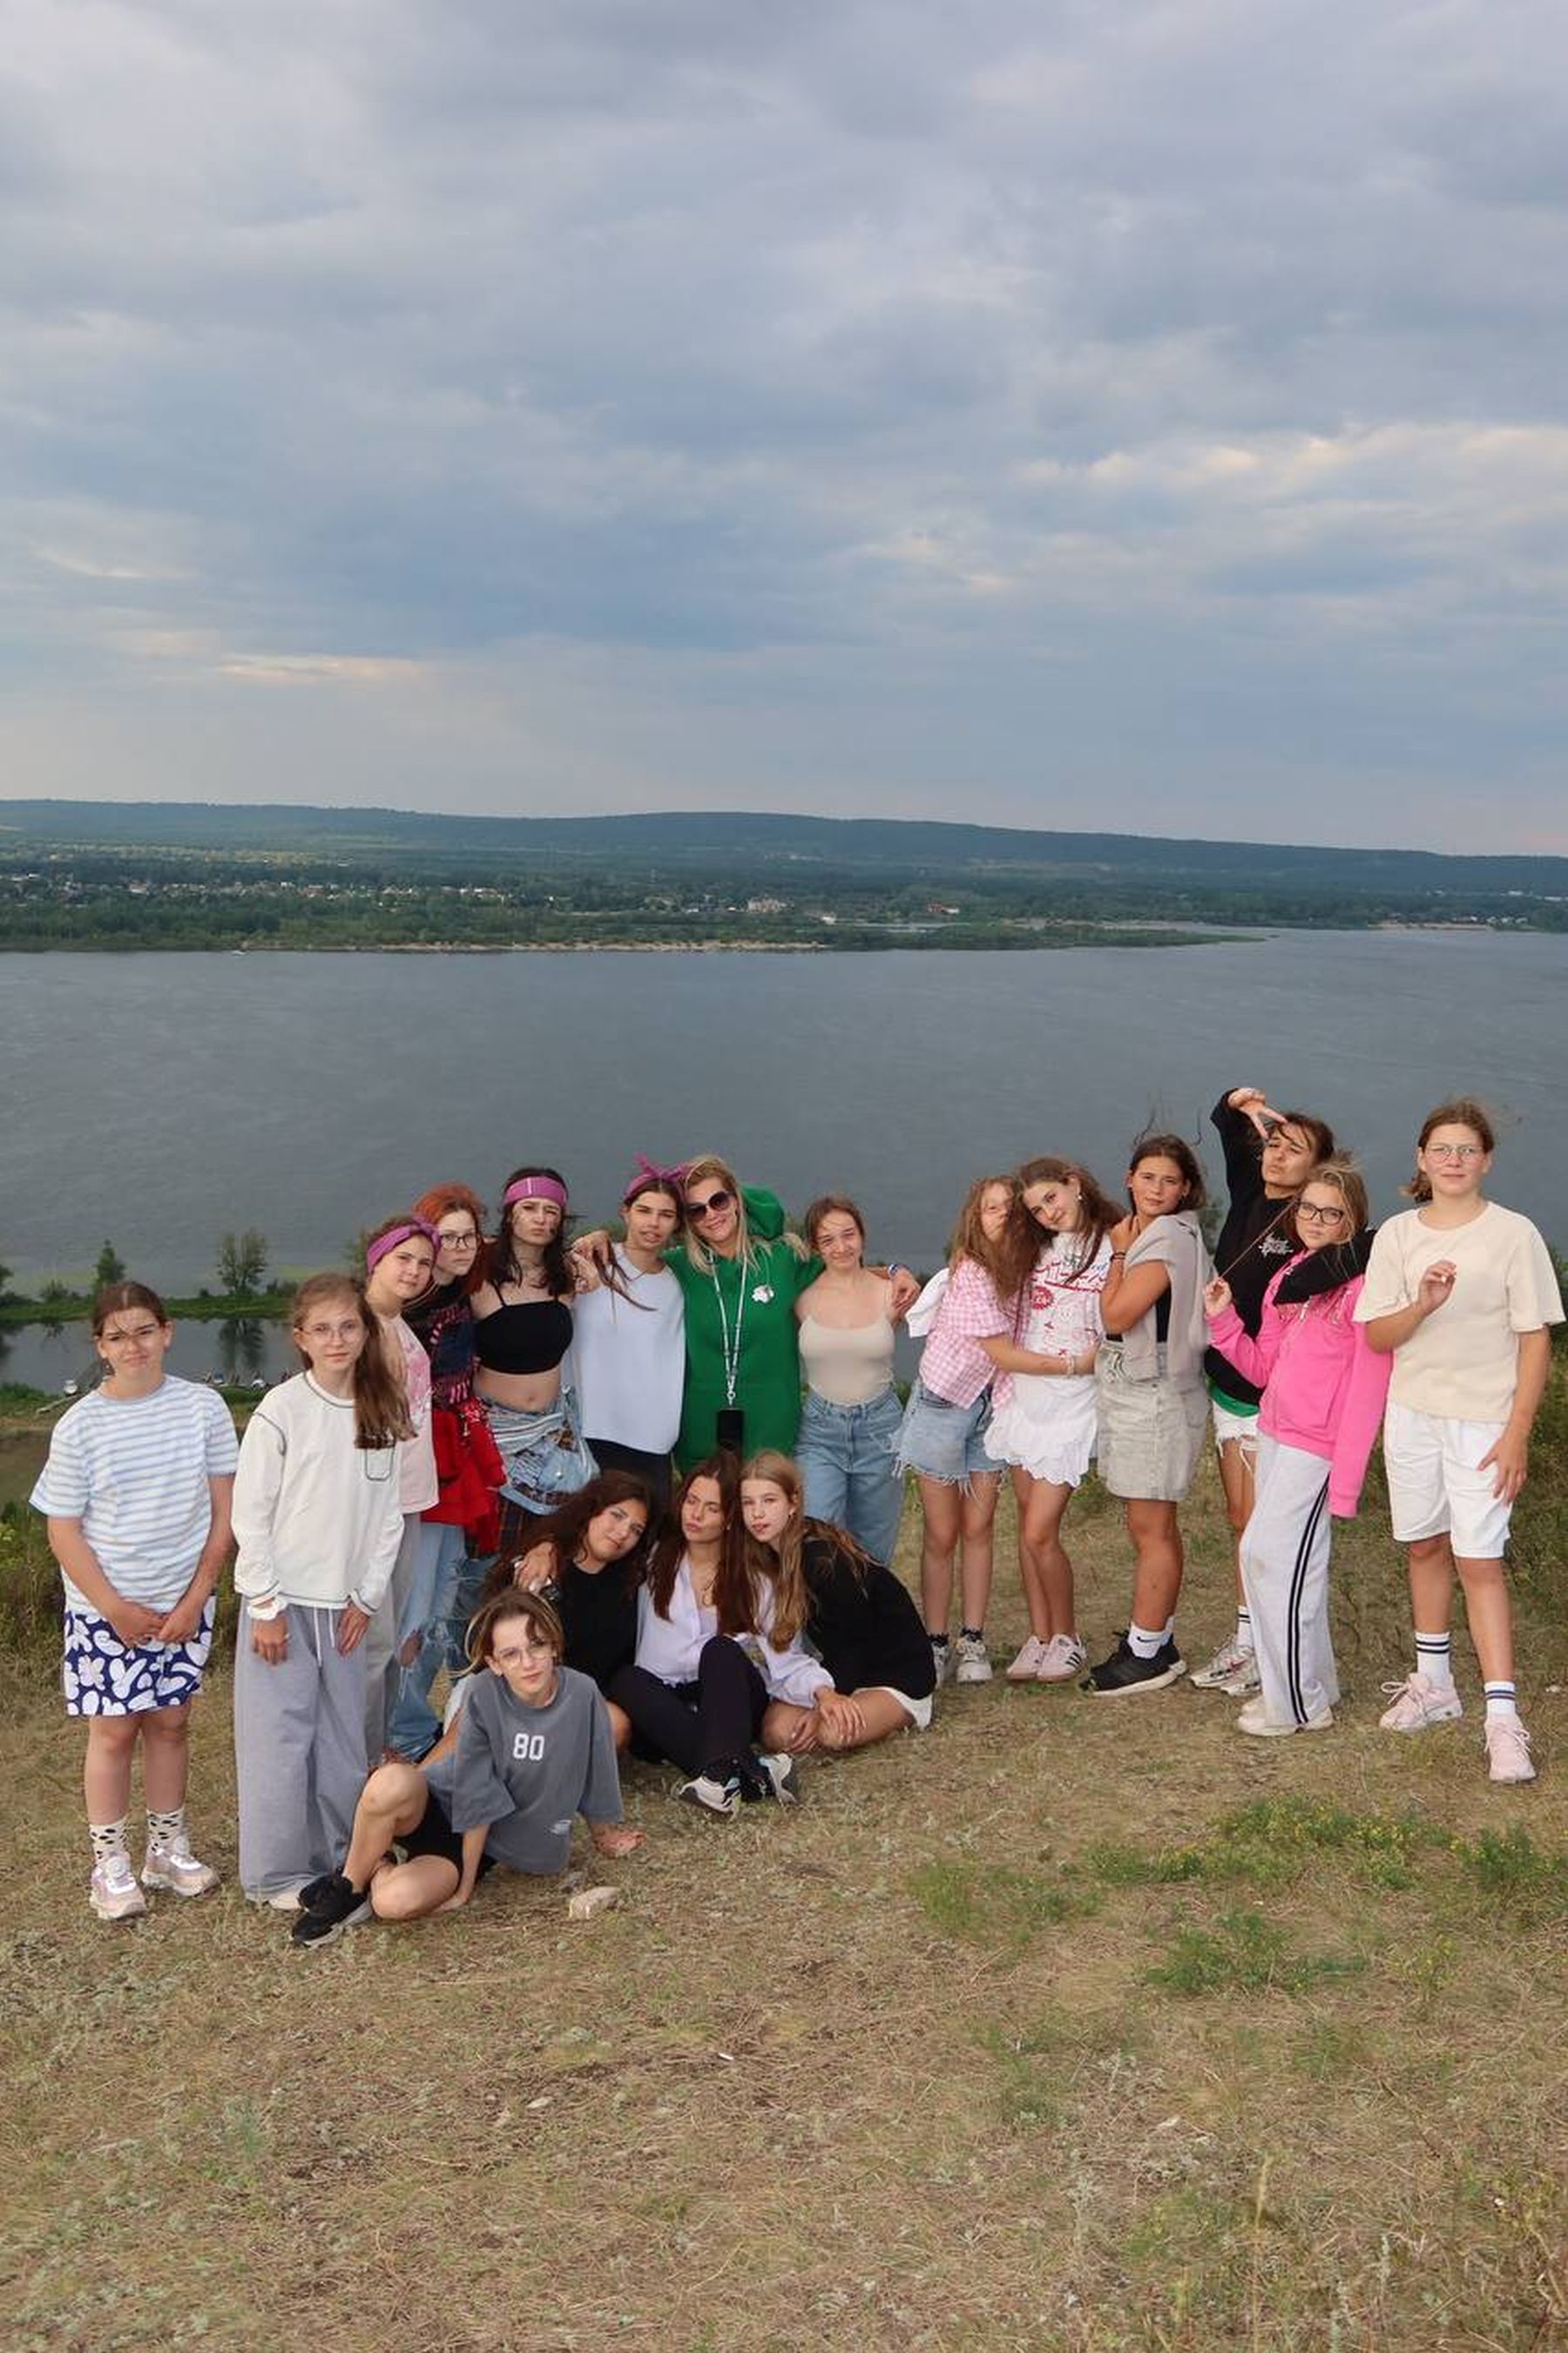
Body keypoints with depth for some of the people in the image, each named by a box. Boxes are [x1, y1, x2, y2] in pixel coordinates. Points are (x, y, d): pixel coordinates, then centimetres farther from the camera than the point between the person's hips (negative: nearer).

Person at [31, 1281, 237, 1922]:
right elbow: (64, 1532, -5)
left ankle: (167, 1848, 25)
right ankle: (109, 1864, 15)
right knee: (114, 1728, 3)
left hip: (184, 1603, 2)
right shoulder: (80, 1426, -9)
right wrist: (116, 1609, -9)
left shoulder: (203, 1408, -6)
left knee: (170, 1722, 11)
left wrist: (195, 1598, -7)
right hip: (105, 1607, -1)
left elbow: (223, 1511, -2)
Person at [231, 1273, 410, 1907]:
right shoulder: (281, 1410, -11)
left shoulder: (380, 1414, 3)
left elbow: (388, 1515, 7)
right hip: (282, 1603, -4)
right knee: (280, 1737, 0)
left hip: (344, 1605, 5)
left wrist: (367, 1597, 2)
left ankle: (337, 1857, 23)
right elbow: (249, 1514, -10)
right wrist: (266, 1605, -11)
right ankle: (277, 1873, 12)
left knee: (343, 1738, 10)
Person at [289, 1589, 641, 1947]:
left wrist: (604, 1837, 17)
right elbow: (476, 1798, -17)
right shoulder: (484, 1693, -19)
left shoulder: (581, 1694, -15)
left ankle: (382, 1867, 6)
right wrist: (464, 1887, -13)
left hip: (493, 1843, 0)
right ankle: (348, 1883, -9)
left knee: (396, 1902, -30)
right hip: (441, 1806, 0)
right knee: (391, 1782, -37)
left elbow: (596, 1783, 3)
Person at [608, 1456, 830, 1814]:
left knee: (720, 1649, -30)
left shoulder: (757, 1578, 5)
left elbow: (787, 1662, -1)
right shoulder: (655, 1562, 8)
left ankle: (722, 1772, -51)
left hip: (731, 1701, -1)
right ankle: (753, 1771, -43)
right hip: (664, 1708, 1)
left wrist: (822, 1691, -20)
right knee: (626, 1681, -31)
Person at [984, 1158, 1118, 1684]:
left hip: (1071, 1406, -6)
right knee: (1029, 1527, 8)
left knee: (1040, 1533, -8)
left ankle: (1067, 1641, 10)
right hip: (1024, 1399, 6)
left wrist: (1077, 1364, -20)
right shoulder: (1041, 1249, 11)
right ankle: (1039, 1640, 18)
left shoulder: (1111, 1250, -7)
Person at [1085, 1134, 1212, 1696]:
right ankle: (1157, 1642, 23)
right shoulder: (1142, 1234, 14)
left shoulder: (1169, 1238, -15)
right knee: (1150, 1528, 15)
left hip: (1154, 1395, -10)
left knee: (1151, 1529, -4)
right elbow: (1114, 1317, 13)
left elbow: (1116, 1316, -17)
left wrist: (1118, 1253, -6)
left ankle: (1146, 1652, 3)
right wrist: (1123, 1250, 7)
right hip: (1132, 1392, 10)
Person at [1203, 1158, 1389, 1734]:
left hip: (1317, 1447, -8)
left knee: (1267, 1553, -8)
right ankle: (1311, 1684, 25)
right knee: (1295, 1564, 12)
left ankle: (1296, 1704, 5)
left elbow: (1365, 1392, -15)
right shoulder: (1289, 1277, 13)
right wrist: (1223, 1320, 0)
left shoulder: (1363, 1285, -12)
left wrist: (1344, 1481, -17)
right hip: (1273, 1435, 8)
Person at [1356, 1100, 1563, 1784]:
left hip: (1483, 1419, -4)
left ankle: (1502, 1719, -7)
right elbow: (1377, 1336, 1)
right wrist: (1423, 1304, -19)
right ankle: (1433, 1683, 30)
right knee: (1425, 1547, 14)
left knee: (1479, 1560, -9)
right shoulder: (1397, 1235, 3)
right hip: (1411, 1413, 4)